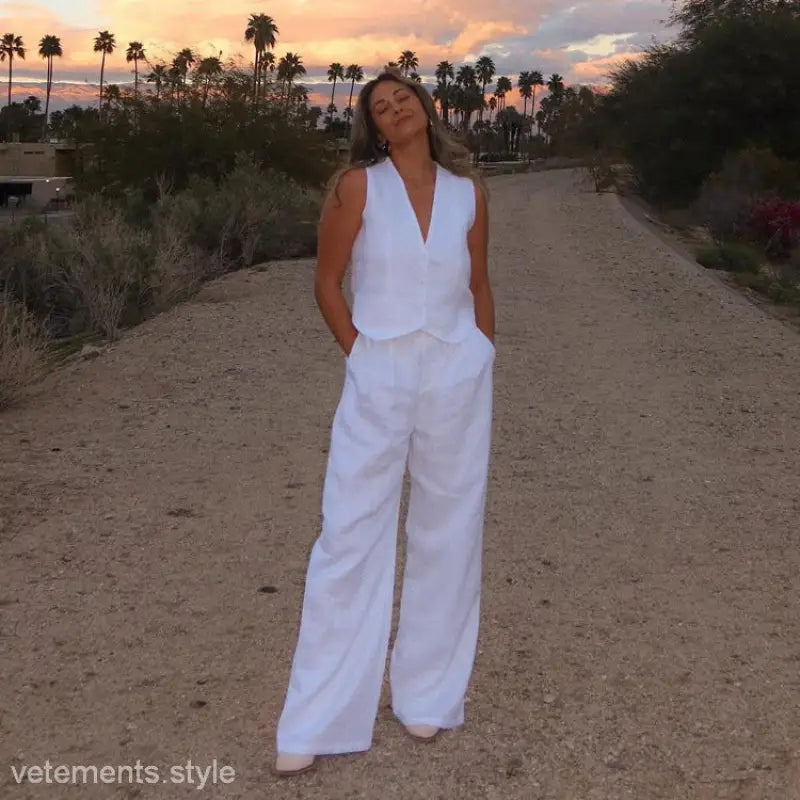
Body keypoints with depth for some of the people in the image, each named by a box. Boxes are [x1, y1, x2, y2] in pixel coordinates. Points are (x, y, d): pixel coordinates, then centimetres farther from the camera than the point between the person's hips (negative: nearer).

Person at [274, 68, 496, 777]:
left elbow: (480, 286, 13)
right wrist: (360, 357, -4)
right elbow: (328, 282, 1)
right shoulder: (358, 186, -2)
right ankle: (315, 724, 8)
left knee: (447, 536, 9)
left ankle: (428, 695, 26)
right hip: (377, 377, -2)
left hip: (457, 376, 3)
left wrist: (482, 362, 8)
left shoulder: (467, 192, 5)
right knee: (350, 536, -1)